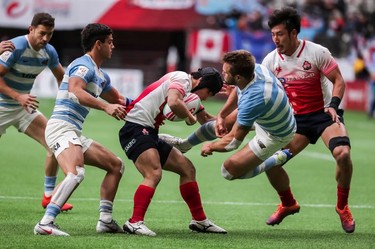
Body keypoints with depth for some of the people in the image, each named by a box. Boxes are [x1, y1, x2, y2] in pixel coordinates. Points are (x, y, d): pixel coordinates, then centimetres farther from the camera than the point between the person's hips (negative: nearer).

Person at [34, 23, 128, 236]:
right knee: (76, 174, -32)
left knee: (116, 165, 13)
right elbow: (75, 91, -30)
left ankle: (105, 220, 11)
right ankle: (45, 223, -36)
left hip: (74, 134, 10)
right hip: (61, 128, -10)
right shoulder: (84, 65, -10)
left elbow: (119, 100, 37)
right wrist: (106, 106, -37)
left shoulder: (101, 75, 21)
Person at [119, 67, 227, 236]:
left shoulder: (189, 92, 22)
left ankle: (199, 220, 20)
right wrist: (189, 117, -10)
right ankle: (135, 222, -31)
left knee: (187, 168, 12)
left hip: (150, 134, 10)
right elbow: (173, 103, -27)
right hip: (136, 128, -10)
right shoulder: (182, 78, -8)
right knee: (154, 174, -27)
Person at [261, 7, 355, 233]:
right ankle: (288, 205, 20)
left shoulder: (317, 52, -12)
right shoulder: (271, 60, -2)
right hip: (295, 119, 4)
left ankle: (343, 207, -7)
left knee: (342, 153, -31)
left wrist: (333, 105, -22)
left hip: (324, 113, -4)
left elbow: (338, 80, -6)